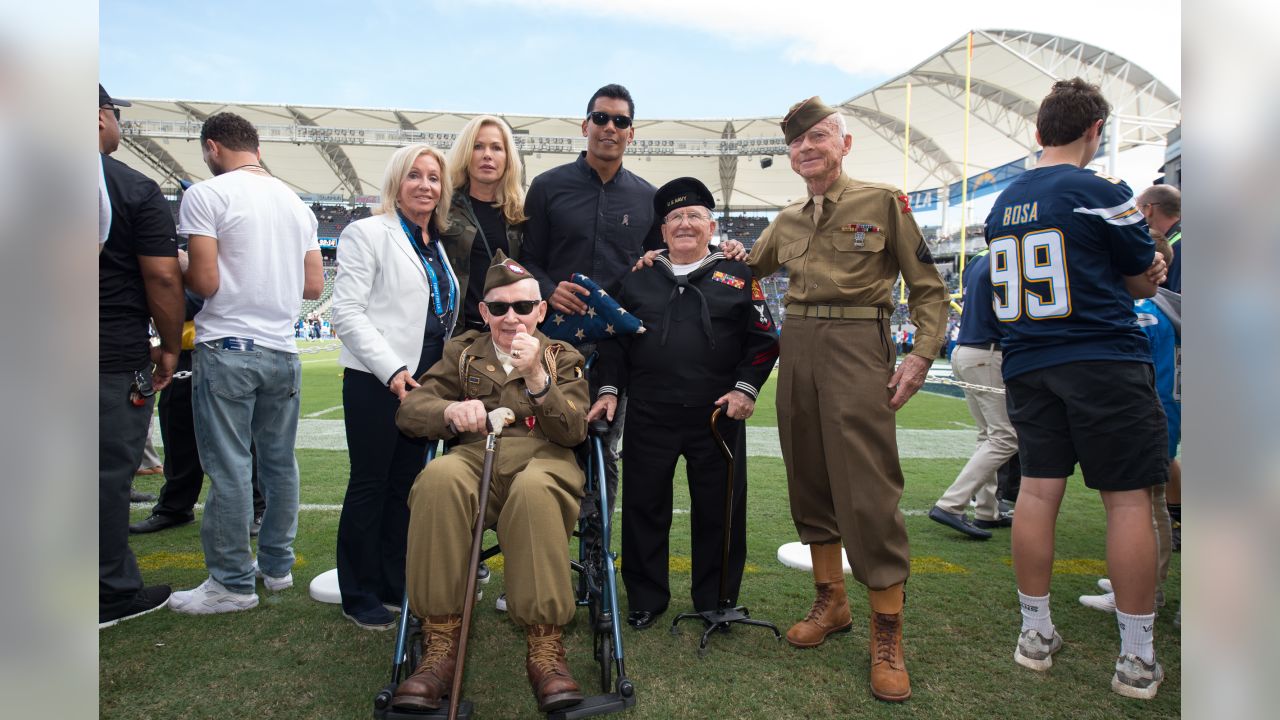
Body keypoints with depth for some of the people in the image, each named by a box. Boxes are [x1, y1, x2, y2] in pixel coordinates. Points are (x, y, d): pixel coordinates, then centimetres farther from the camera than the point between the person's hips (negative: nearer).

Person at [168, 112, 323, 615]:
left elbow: (205, 282, -13)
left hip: (227, 347, -6)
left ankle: (233, 583, 8)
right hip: (282, 351, 6)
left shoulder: (205, 195, -6)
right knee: (280, 463, 12)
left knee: (228, 469, 0)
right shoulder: (296, 202, 11)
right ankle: (277, 566, 23)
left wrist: (177, 269, 8)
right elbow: (313, 286, 11)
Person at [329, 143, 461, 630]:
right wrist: (392, 370, -19)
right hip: (376, 380, -6)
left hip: (425, 380, 6)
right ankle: (359, 597, 16)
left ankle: (396, 585, 24)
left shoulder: (438, 244, 15)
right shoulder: (369, 233, -4)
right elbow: (347, 311, -12)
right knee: (370, 484, 2)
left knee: (407, 483, 12)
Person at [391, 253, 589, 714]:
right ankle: (440, 644, -27)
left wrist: (536, 377, -13)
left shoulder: (563, 358, 18)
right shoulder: (462, 352, 21)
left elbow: (574, 431, 2)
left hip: (542, 460, -1)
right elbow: (409, 410, 7)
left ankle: (545, 646, -29)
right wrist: (450, 411, -17)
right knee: (439, 477, -35)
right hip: (475, 457, 1)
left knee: (534, 487, -39)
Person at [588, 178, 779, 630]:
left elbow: (763, 339, 5)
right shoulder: (638, 278, 12)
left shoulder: (738, 275, 7)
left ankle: (716, 601, 25)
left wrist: (746, 387, -7)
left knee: (719, 511, 7)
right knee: (644, 507, 8)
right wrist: (609, 389, 1)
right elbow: (614, 339, 12)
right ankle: (646, 599, 25)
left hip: (718, 416, -1)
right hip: (649, 418, 2)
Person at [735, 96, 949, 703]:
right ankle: (831, 602, 25)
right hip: (796, 346, 6)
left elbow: (928, 287, 1)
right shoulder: (786, 222, 16)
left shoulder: (883, 203, 2)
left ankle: (887, 634, 4)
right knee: (809, 478, 9)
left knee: (868, 488, -9)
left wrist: (921, 356, -11)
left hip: (857, 346, -5)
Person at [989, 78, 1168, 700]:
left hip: (1026, 364, 6)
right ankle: (1136, 659, 8)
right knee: (1127, 500, 1)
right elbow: (1145, 282, 2)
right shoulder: (1102, 194, -7)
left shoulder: (1003, 204, 11)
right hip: (1105, 363, -5)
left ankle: (1035, 633, 17)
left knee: (1038, 489, 8)